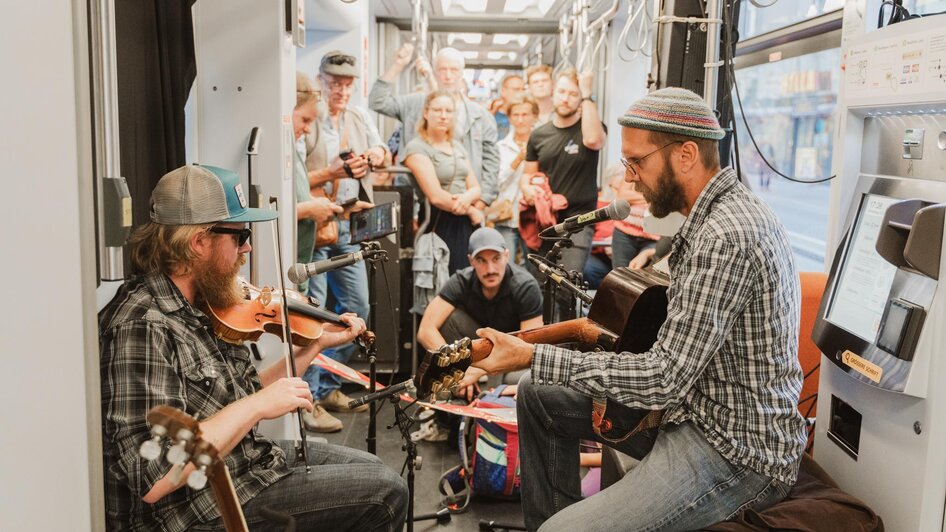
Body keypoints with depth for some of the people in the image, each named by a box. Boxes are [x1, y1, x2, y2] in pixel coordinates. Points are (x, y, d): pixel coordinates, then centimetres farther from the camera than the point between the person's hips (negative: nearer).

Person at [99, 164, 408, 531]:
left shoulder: (202, 306, 1)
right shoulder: (142, 326, -27)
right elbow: (155, 478, -32)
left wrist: (317, 344, 8)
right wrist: (257, 405, -27)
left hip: (247, 458, 9)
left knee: (373, 471, 21)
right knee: (386, 493, -5)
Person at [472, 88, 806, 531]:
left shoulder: (726, 237, -24)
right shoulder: (724, 212, 8)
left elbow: (664, 379, -26)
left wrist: (532, 356, -22)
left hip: (736, 449, -10)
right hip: (695, 404, 10)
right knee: (539, 396, 15)